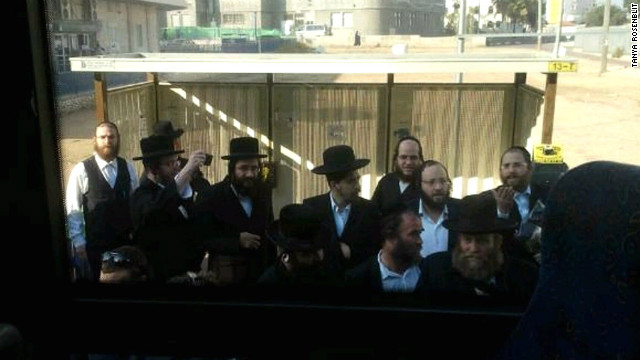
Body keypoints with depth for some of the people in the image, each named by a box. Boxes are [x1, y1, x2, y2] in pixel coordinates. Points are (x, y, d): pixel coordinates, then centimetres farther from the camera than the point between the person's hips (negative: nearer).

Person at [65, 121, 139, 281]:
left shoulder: (128, 167, 2)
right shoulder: (81, 170, -7)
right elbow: (73, 209, -5)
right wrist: (78, 241, -7)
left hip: (126, 240, 3)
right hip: (94, 243, -2)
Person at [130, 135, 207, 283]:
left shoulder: (182, 191, 7)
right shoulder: (142, 195, -15)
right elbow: (154, 210, -39)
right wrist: (187, 170, -44)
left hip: (188, 272, 7)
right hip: (161, 275, -6)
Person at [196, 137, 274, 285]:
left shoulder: (264, 192, -1)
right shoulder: (211, 195, -12)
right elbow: (202, 239, -12)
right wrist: (237, 241, -22)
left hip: (262, 272, 4)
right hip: (227, 274, -4)